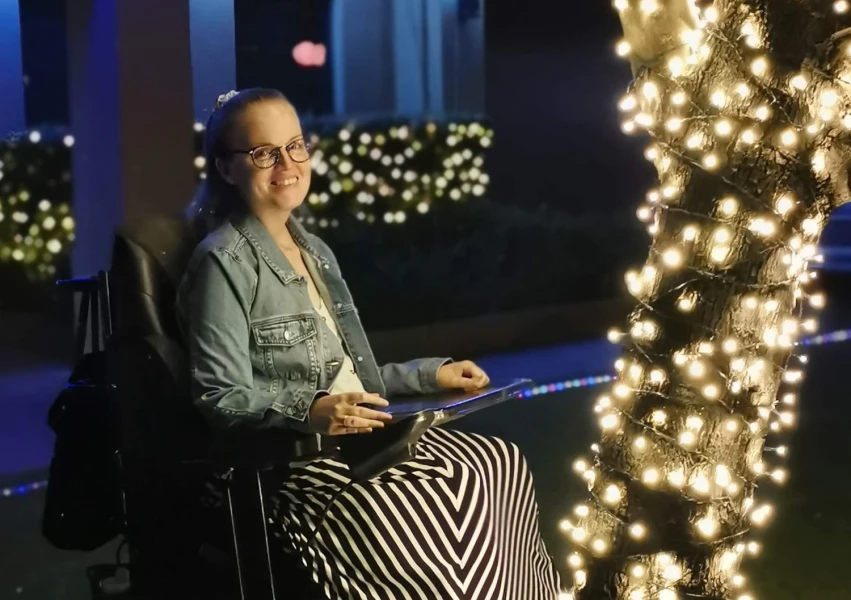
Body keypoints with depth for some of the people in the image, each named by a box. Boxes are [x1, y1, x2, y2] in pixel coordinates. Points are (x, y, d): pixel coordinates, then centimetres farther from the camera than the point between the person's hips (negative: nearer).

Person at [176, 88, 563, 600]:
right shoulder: (224, 261, -9)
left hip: (355, 438, 8)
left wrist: (430, 375, 12)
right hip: (281, 460, -8)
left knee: (501, 466, -11)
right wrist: (310, 411, -30)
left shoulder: (315, 251, 18)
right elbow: (222, 399, -15)